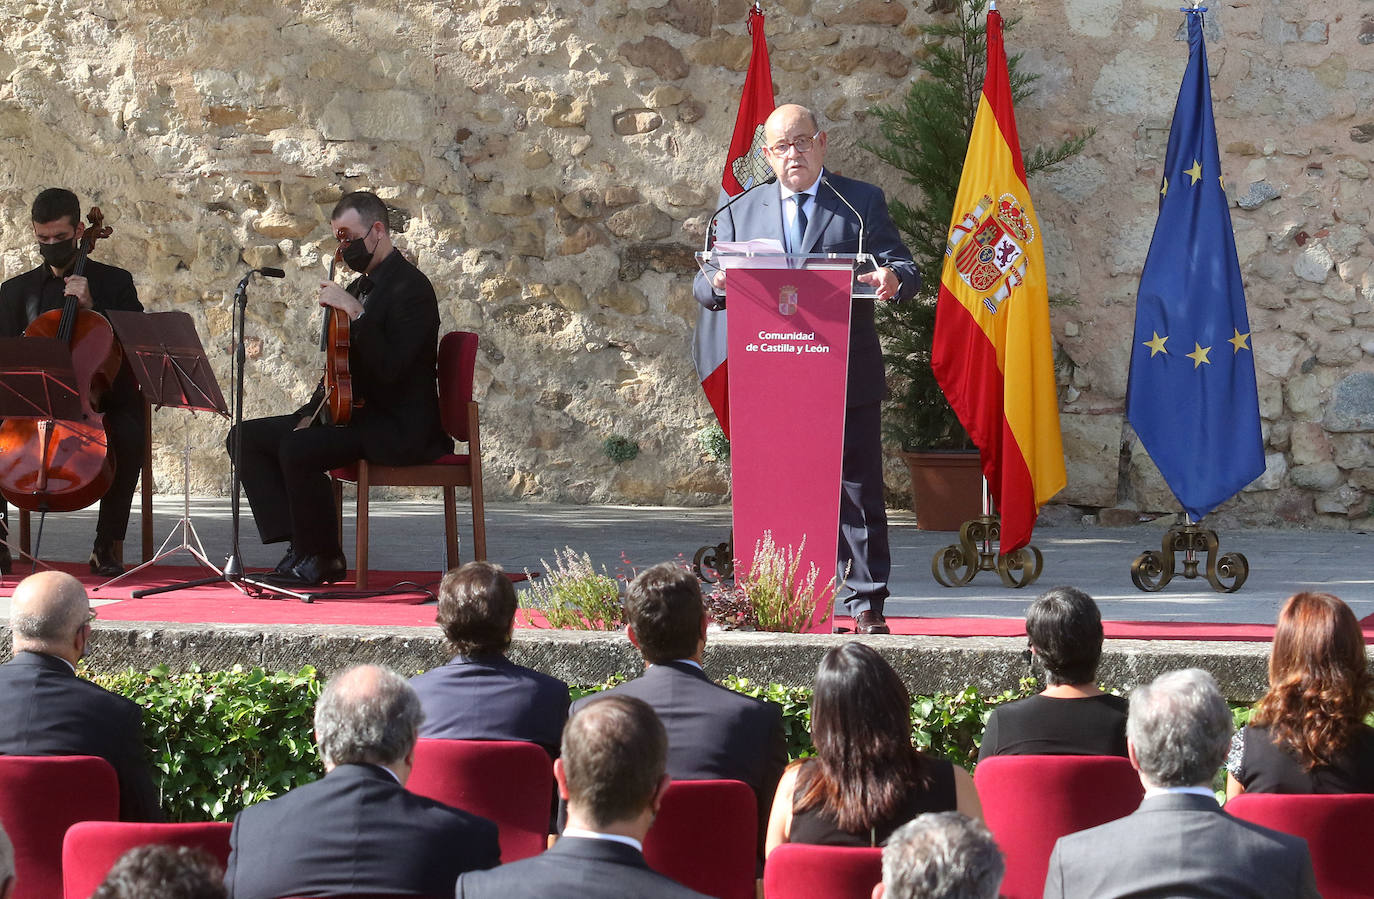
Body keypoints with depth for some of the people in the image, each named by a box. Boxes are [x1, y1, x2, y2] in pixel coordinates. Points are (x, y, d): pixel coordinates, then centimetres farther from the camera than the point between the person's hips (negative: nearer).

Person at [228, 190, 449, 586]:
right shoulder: (360, 287, 18)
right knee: (247, 438, -1)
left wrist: (354, 312, -24)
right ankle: (303, 547, -8)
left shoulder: (411, 288, -12)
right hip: (356, 415, 10)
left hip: (399, 429, -10)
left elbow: (389, 368, -24)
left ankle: (322, 557, -13)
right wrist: (311, 412, 7)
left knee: (296, 449, -31)